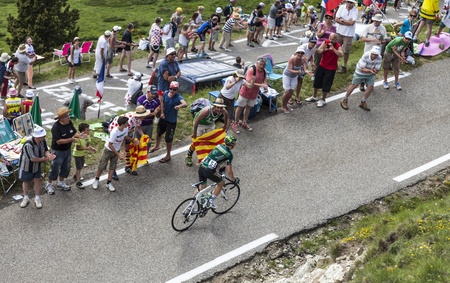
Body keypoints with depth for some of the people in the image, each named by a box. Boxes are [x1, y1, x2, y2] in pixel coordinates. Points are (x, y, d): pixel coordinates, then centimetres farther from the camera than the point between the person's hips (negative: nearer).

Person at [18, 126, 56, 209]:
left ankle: (37, 199, 23)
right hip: (26, 165, -4)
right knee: (26, 181, 15)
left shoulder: (43, 141, -18)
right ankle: (26, 198, 35)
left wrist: (48, 154, -29)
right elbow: (33, 159, -34)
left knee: (37, 180, 9)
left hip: (37, 165, 4)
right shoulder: (28, 144, -37)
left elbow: (46, 150, -5)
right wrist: (46, 159, -28)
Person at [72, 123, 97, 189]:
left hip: (82, 154, 8)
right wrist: (86, 148, -36)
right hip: (77, 154, -8)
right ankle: (78, 182, 3)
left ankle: (76, 175, 49)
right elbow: (78, 148, -31)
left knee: (81, 166, 24)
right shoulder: (79, 138, -31)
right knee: (79, 168, -4)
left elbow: (88, 144, 0)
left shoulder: (87, 136, -9)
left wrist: (92, 148, -19)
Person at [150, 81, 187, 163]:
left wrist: (179, 106, -67)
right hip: (163, 118, 6)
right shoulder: (165, 93, -12)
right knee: (159, 133, 28)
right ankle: (157, 146, 57)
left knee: (168, 139, 4)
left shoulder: (178, 97, -27)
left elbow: (185, 104, -46)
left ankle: (168, 155, 25)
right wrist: (162, 112, -4)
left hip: (171, 121, -6)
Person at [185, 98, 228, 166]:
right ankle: (188, 156, 18)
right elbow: (196, 121, -35)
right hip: (200, 123, -5)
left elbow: (226, 115, 0)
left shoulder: (222, 111, -28)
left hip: (210, 124, 5)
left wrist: (225, 126, 6)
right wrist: (195, 133, -26)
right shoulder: (207, 111, -44)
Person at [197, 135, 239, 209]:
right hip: (209, 171, -7)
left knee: (202, 186, 25)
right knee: (221, 183, 18)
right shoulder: (229, 154, -2)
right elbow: (229, 171, -2)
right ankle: (211, 201, 14)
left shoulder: (219, 146, 18)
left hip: (201, 167, 7)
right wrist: (234, 180, 14)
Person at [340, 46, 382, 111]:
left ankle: (363, 102, 21)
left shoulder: (379, 58, -24)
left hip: (370, 74, 4)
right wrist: (370, 70, -45)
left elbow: (377, 70, -13)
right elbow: (362, 69, -29)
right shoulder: (365, 55, -34)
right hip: (360, 72, -4)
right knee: (354, 85, 6)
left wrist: (374, 70, -37)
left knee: (370, 87, -1)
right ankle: (345, 100, 23)